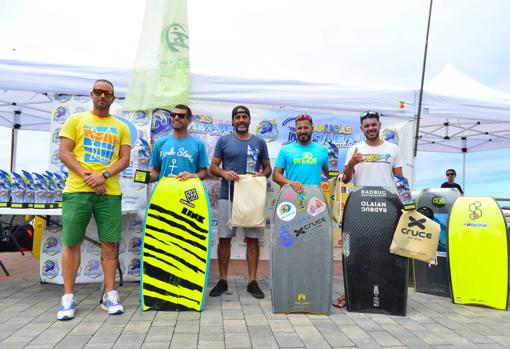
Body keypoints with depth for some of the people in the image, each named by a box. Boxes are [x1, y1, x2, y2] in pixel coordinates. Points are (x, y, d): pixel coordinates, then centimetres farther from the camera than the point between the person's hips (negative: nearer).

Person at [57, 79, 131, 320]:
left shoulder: (121, 127, 14)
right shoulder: (75, 120, 11)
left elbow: (125, 159, 6)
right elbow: (63, 153, 2)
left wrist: (103, 175, -12)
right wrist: (86, 175, -11)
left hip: (110, 192, 1)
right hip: (77, 190, -1)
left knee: (109, 244, 1)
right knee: (72, 243, 2)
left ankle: (109, 295, 11)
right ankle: (68, 297, 13)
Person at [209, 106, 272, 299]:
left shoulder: (259, 142, 10)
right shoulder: (224, 141, 7)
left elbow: (268, 168, 13)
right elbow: (213, 167, 6)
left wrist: (261, 175, -9)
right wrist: (224, 172, -15)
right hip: (228, 196, 0)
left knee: (253, 238, 3)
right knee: (224, 238, 2)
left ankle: (252, 281, 13)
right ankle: (222, 281, 15)